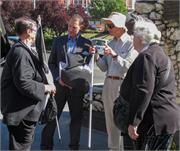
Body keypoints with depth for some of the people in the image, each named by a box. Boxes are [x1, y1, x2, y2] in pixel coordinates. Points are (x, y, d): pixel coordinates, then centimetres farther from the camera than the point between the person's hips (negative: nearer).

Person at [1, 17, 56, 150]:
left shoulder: (25, 50, 13)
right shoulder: (21, 52, -21)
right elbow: (23, 83, -28)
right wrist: (46, 88, -17)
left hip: (25, 110, 11)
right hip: (21, 113, -11)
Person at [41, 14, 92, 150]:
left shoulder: (86, 44, 3)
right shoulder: (59, 41, 8)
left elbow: (86, 66, 2)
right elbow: (51, 62, 8)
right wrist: (58, 78, -6)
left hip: (76, 85, -1)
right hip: (60, 83, 1)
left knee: (76, 117, 6)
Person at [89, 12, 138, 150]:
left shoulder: (130, 43, -7)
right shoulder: (111, 43, 12)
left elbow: (128, 66, -15)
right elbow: (104, 68, 11)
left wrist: (114, 55, -25)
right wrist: (96, 56, -5)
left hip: (123, 84, -7)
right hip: (109, 83, 7)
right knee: (110, 120, 13)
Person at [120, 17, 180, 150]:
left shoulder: (147, 56, -15)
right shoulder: (160, 54, 18)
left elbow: (143, 92, -23)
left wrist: (133, 122, -22)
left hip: (155, 122, -10)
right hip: (167, 119, 10)